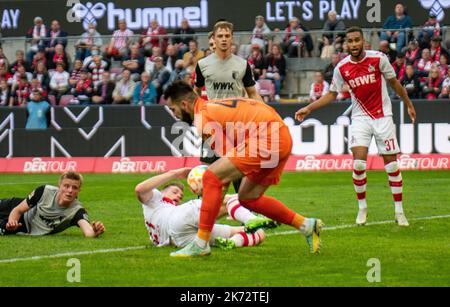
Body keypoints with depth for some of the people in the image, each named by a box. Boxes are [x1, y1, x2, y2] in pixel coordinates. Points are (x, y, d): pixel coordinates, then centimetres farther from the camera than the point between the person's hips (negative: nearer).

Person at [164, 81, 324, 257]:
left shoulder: (202, 118, -6)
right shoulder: (213, 106, 23)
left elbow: (228, 155, -6)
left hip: (266, 138, -10)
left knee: (211, 178, -11)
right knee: (247, 198, 20)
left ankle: (200, 244, -11)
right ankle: (307, 226, 22)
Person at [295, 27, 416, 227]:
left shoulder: (378, 59, -9)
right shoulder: (342, 68, -4)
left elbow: (394, 82, 5)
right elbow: (332, 94, 7)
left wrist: (409, 105, 14)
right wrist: (308, 108, -1)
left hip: (382, 116, -1)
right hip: (360, 118, 1)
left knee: (391, 163, -1)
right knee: (358, 163, -14)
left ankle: (399, 211, 9)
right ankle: (362, 207, 3)